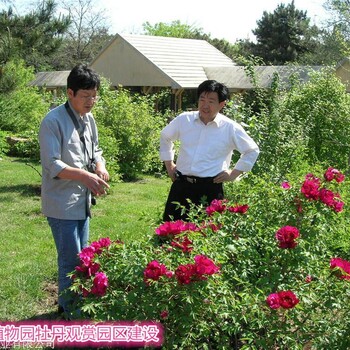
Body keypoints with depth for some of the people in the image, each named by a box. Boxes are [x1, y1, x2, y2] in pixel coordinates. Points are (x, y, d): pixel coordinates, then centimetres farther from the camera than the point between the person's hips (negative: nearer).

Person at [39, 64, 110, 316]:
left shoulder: (88, 119, 9)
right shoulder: (53, 121, -16)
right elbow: (52, 164, -21)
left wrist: (100, 167, -5)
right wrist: (84, 176, -33)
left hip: (83, 201, 8)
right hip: (62, 203, -8)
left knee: (82, 256, 18)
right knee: (71, 260, -3)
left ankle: (77, 302, 34)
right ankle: (70, 310, 13)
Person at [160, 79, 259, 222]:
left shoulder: (231, 128, -2)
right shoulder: (183, 120, 4)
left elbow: (252, 151, 12)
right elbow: (165, 137, 23)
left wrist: (234, 173, 6)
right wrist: (169, 164, 18)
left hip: (210, 189, -2)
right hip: (181, 186, 3)